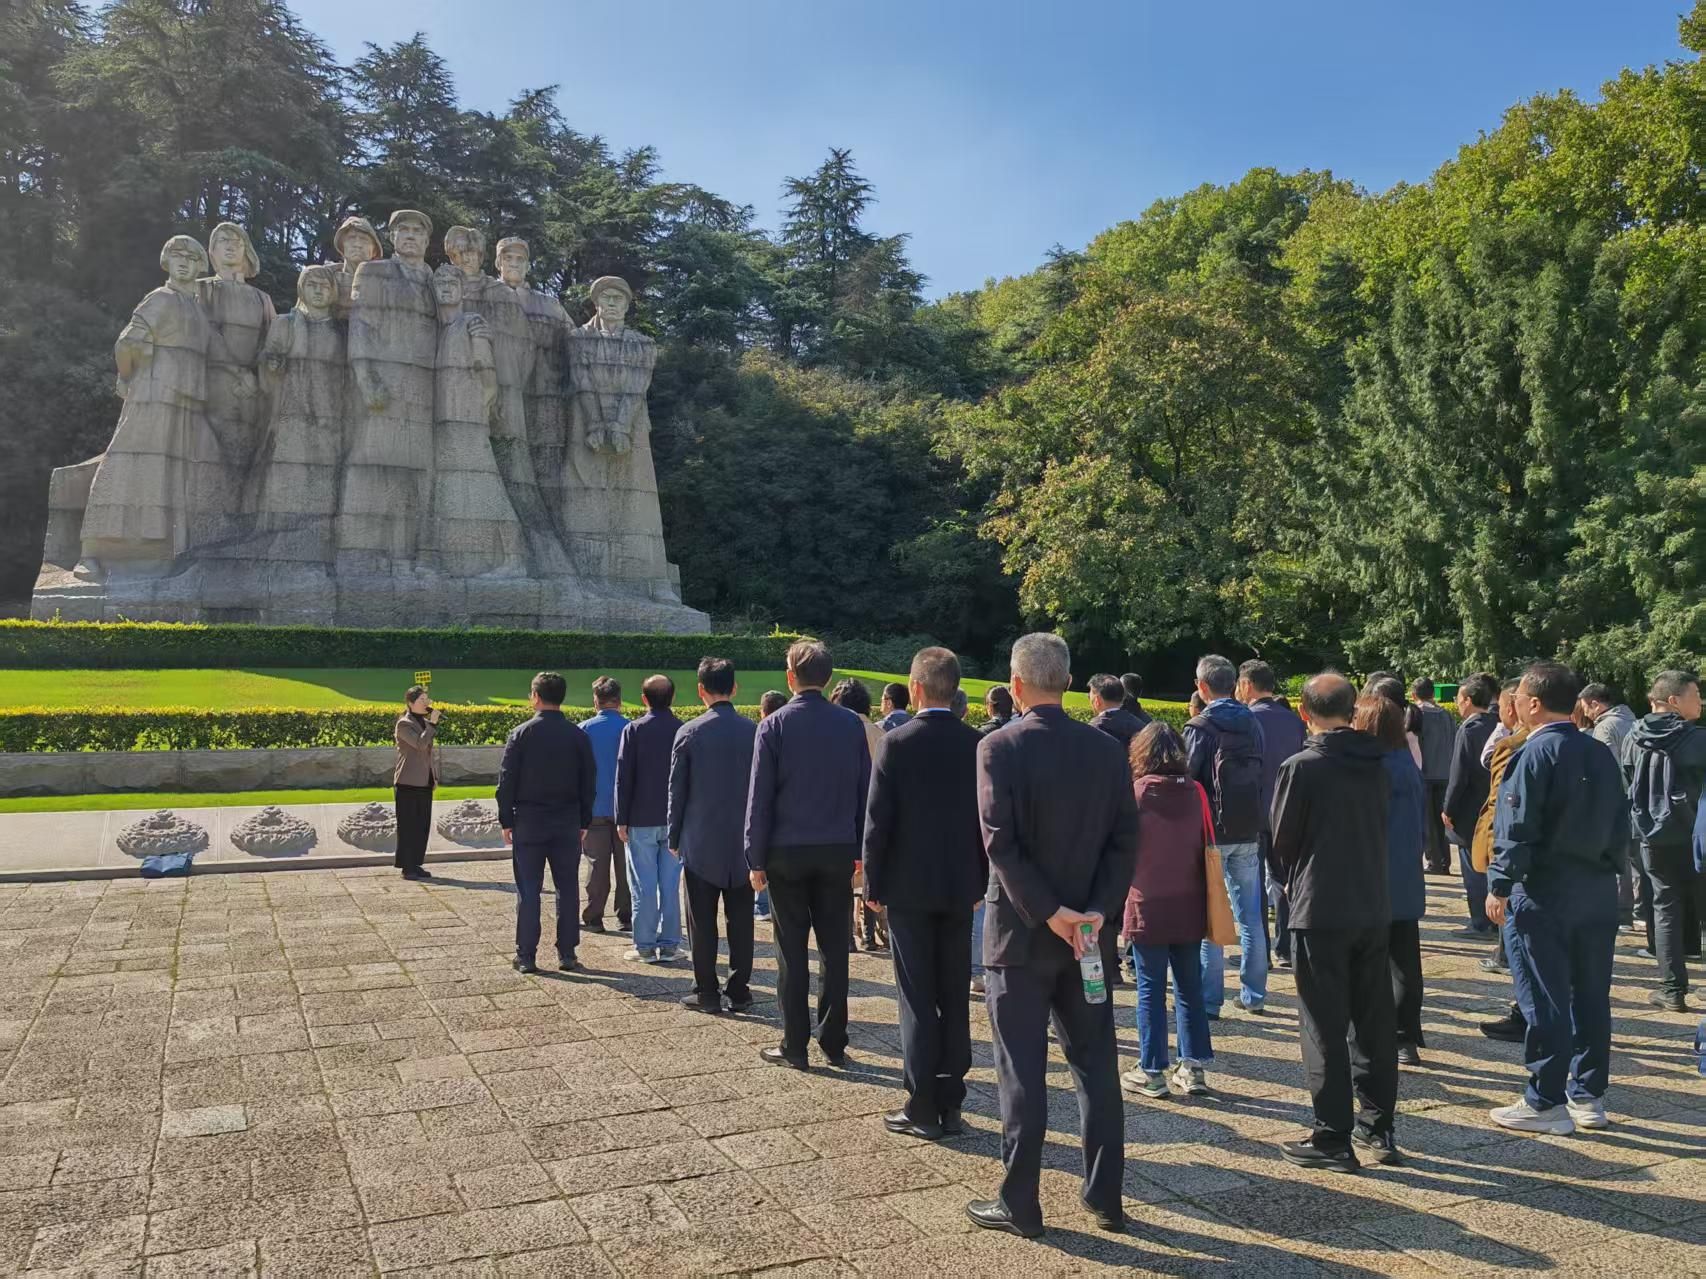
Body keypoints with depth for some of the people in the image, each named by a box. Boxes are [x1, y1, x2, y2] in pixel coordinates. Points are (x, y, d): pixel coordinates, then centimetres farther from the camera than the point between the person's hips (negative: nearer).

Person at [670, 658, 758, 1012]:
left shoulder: (689, 733, -8)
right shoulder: (754, 730, -2)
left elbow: (677, 791, -4)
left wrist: (674, 838, 7)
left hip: (701, 841, -2)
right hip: (743, 841, 2)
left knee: (702, 921, 6)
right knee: (741, 920, 9)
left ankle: (707, 992, 10)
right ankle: (739, 991, 13)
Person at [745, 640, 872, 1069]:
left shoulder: (774, 726, -7)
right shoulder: (852, 724, 0)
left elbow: (759, 797, -6)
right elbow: (864, 791, 3)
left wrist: (756, 858, 0)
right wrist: (860, 850, 10)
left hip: (787, 852, -2)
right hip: (838, 851, 2)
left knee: (792, 953, 6)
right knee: (834, 949, 10)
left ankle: (794, 1046, 10)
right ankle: (834, 1042, 15)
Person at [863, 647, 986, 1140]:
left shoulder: (897, 743, -12)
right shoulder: (977, 744, -1)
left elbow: (879, 820, -11)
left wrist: (873, 882, -1)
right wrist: (980, 880, 12)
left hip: (908, 887, -4)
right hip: (960, 886, 4)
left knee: (917, 1001, 3)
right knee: (954, 998, 11)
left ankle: (922, 1108, 7)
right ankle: (950, 1103, 18)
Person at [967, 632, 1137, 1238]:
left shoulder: (999, 748, -12)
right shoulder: (1107, 749, 1)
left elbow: (1001, 843, -19)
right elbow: (1125, 840, -2)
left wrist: (1049, 913, -15)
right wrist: (1096, 911, -7)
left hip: (1020, 932, -4)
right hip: (1088, 927, 4)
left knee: (1022, 1072, 4)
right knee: (1096, 1065, 13)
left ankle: (1019, 1204, 12)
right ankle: (1105, 1196, 21)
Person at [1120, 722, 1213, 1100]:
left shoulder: (1136, 792, -11)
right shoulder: (1195, 792, -2)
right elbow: (1207, 846, 5)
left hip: (1148, 907, -3)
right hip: (1189, 908, 4)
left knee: (1151, 990, 4)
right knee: (1189, 987, 12)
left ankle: (1152, 1072, 9)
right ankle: (1194, 1067, 17)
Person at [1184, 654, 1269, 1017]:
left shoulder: (1199, 728, -11)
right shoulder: (1251, 724, 8)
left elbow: (1188, 781, -13)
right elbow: (1260, 776, 13)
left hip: (1211, 832, -6)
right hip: (1248, 831, 6)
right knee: (1250, 915, 12)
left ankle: (1209, 999, 1)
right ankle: (1254, 994, 18)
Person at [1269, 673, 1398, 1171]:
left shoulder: (1301, 767, -14)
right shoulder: (1376, 764, 3)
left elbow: (1282, 841, -4)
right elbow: (1382, 829, 11)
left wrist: (1294, 885, 15)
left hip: (1319, 911, -6)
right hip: (1374, 907, 6)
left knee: (1325, 1028, 2)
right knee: (1374, 1022, 14)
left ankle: (1333, 1138, 7)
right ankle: (1378, 1129, 23)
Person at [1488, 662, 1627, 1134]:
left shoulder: (1535, 753, -13)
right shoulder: (1601, 754, 9)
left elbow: (1517, 829, -17)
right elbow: (1620, 826, 13)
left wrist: (1499, 885, -12)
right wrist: (1603, 868, 21)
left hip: (1542, 893, -7)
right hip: (1599, 892, 7)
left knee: (1544, 1000, -1)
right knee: (1591, 996, 14)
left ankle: (1546, 1104, 4)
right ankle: (1589, 1096, 22)